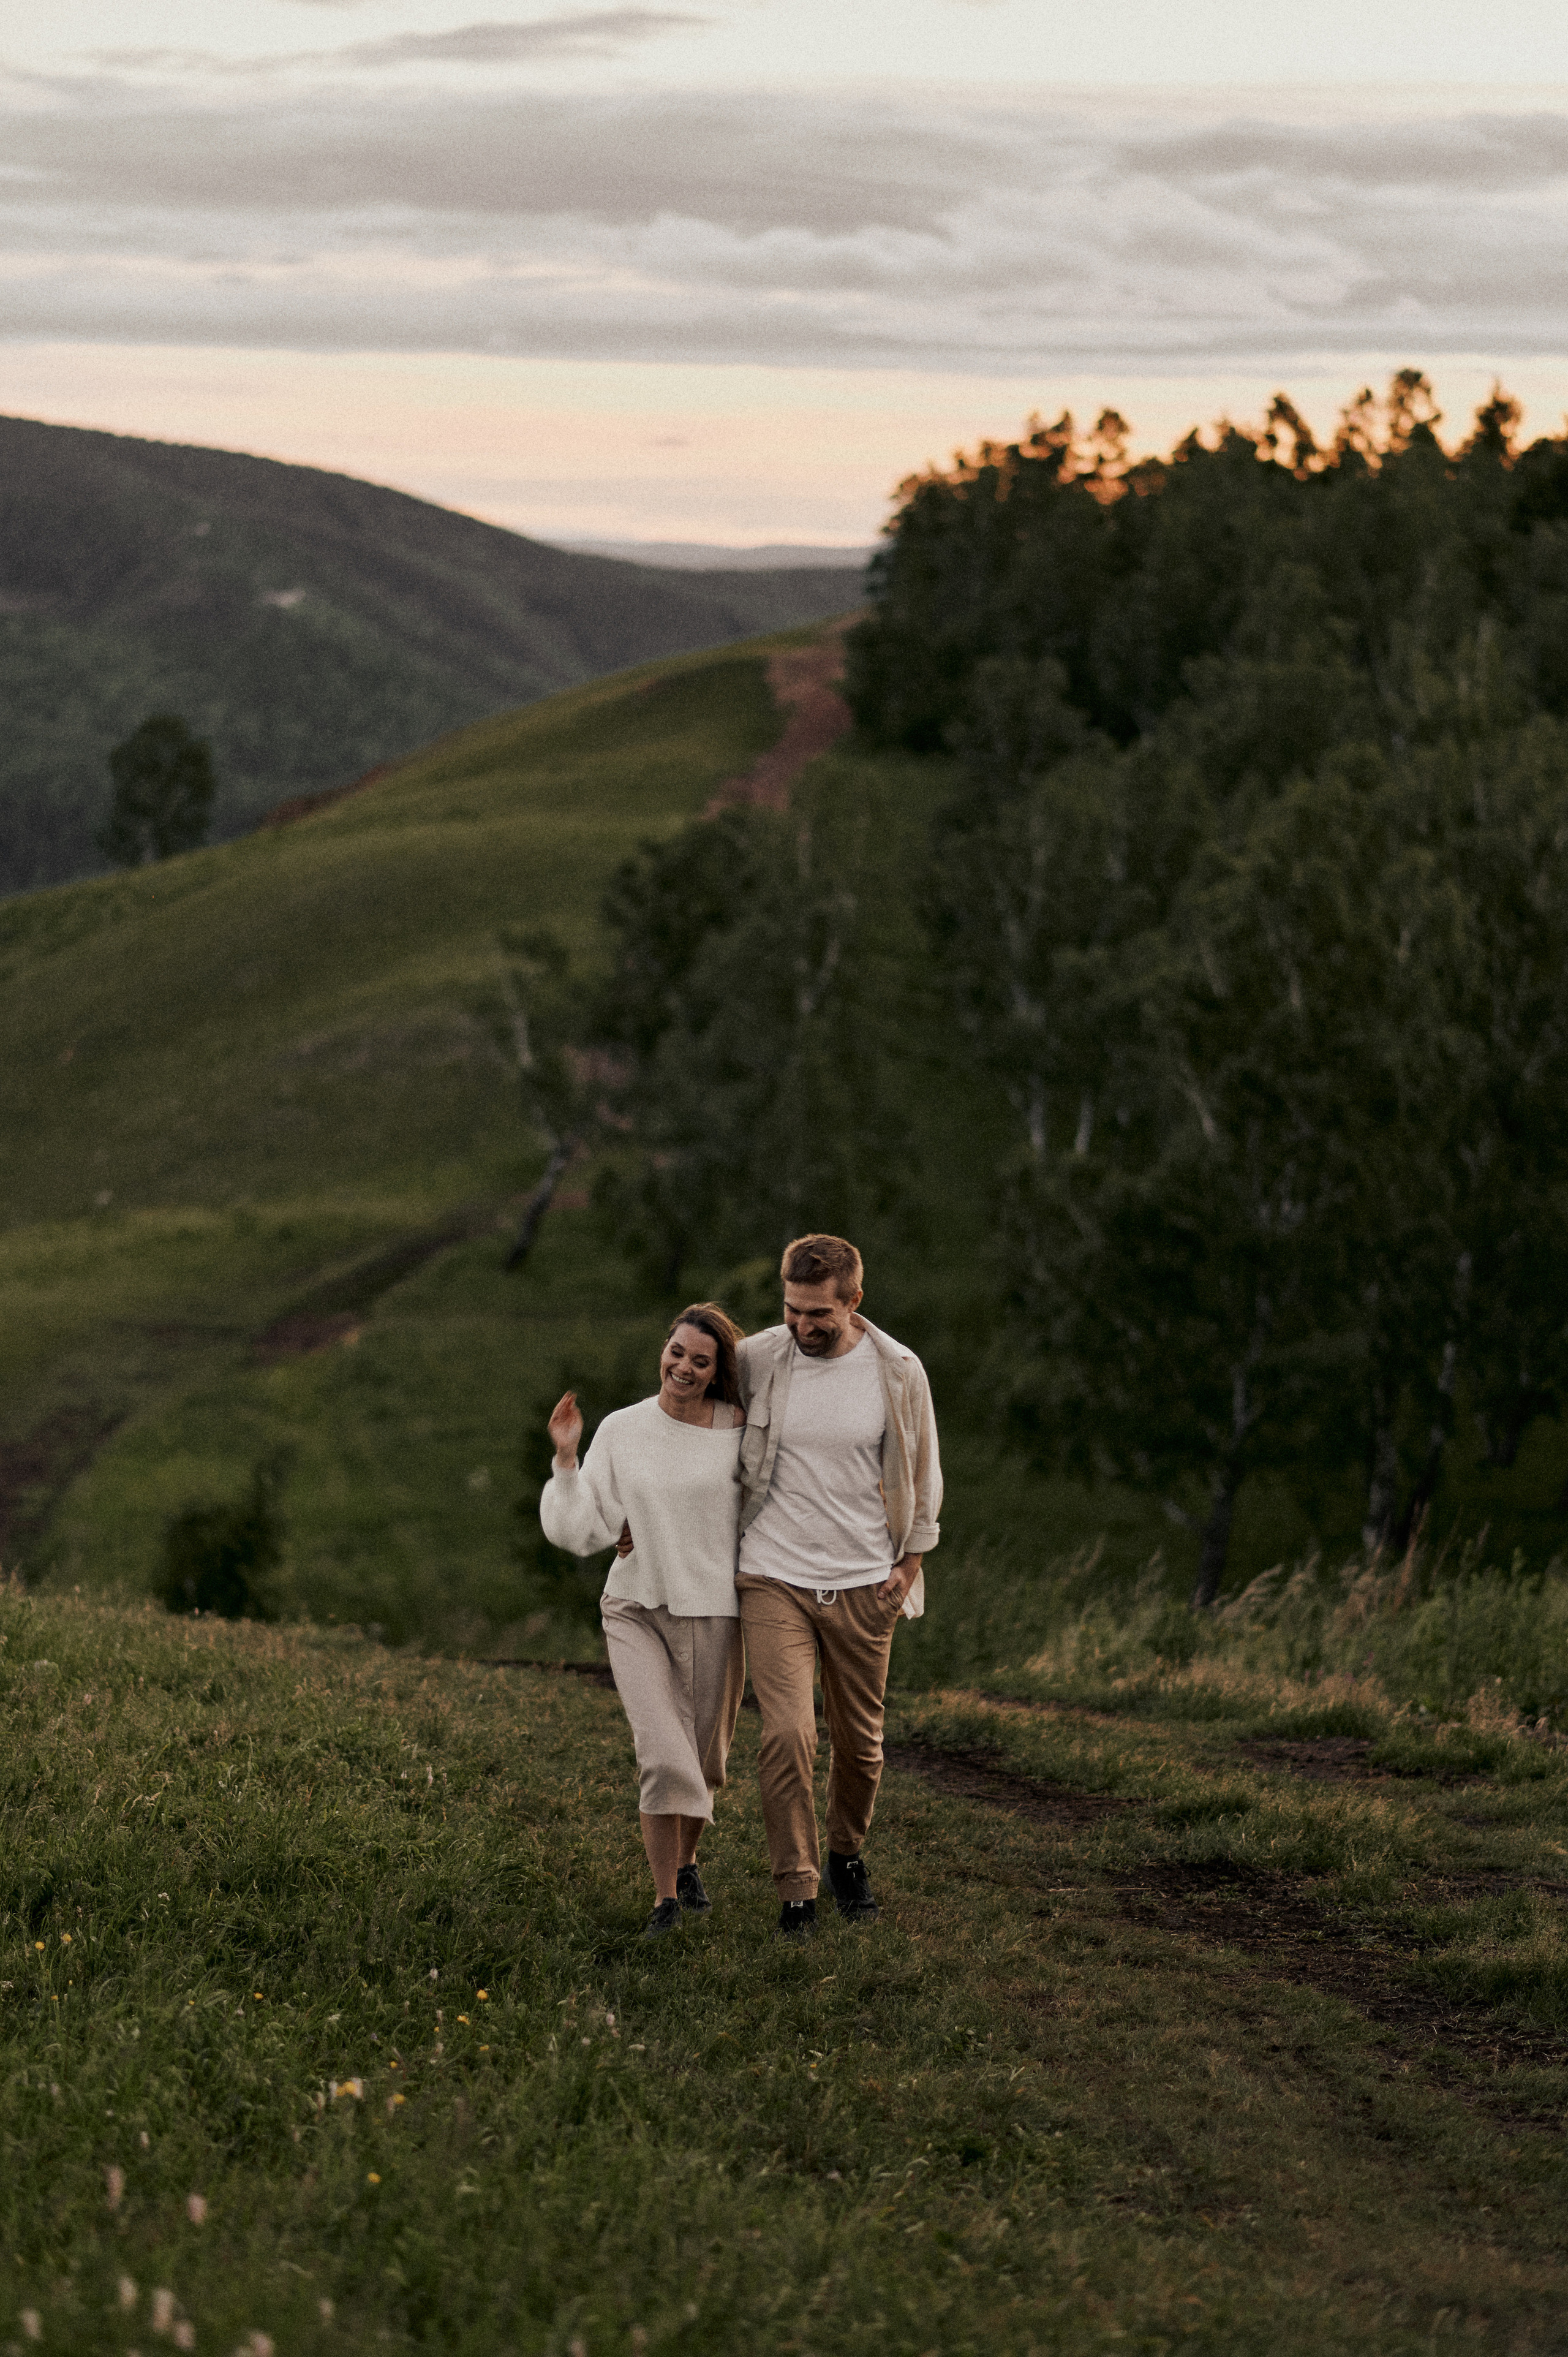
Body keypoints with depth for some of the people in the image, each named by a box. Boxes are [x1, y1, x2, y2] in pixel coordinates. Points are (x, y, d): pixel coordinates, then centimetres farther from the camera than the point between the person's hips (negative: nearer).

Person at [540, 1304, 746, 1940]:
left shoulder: (741, 1429, -3)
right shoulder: (621, 1431, -1)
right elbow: (582, 1530, -4)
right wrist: (566, 1457, -12)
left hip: (716, 1613, 1)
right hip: (639, 1609, -1)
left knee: (703, 1757, 13)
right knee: (662, 1752, -17)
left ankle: (687, 1863, 41)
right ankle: (665, 1899, -6)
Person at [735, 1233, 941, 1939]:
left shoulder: (897, 1373, -5)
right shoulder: (756, 1361, -6)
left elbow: (921, 1475, 8)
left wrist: (910, 1562, 3)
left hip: (864, 1585, 1)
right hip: (775, 1581, -1)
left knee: (859, 1741, 9)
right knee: (787, 1734, -14)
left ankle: (846, 1855, 35)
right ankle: (796, 1891, -5)